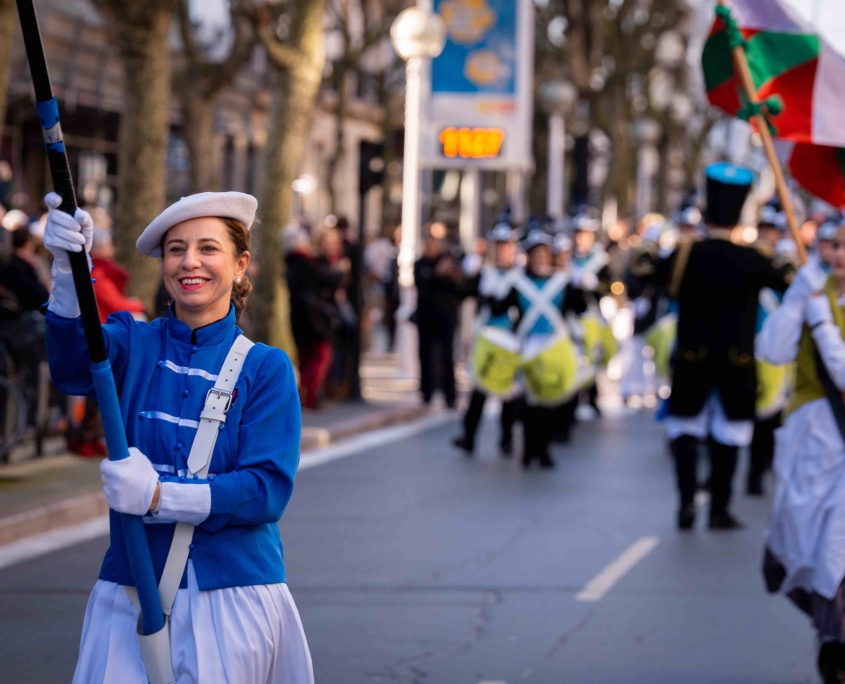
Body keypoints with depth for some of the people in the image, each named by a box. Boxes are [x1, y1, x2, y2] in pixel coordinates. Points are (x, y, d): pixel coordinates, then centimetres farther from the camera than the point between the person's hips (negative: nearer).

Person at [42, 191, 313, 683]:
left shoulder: (266, 368, 0)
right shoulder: (133, 344, 5)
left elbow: (269, 489, -8)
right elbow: (74, 364, -17)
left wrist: (160, 497, -22)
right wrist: (68, 270, -35)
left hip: (231, 597, -1)